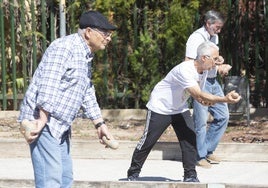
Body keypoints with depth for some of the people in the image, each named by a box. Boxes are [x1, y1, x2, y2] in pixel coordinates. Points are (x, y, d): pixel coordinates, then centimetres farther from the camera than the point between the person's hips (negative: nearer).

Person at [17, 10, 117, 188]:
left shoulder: (86, 56, 18)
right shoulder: (65, 47, -15)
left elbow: (87, 94, 27)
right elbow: (48, 88, -22)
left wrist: (100, 123, 27)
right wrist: (42, 120, -27)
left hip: (60, 126, 11)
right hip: (42, 122, -11)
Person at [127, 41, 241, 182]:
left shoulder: (203, 71, -4)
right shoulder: (185, 70, -33)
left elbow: (196, 94, 9)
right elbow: (198, 95, -41)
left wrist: (204, 100, -15)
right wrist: (224, 99, -47)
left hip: (180, 108, 7)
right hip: (160, 107, -7)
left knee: (190, 138, -9)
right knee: (148, 141, -2)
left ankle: (190, 175, -4)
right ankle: (133, 173, 13)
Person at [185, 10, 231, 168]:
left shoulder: (214, 37, 12)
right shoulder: (196, 38, -15)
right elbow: (189, 64, -19)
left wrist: (219, 60, 3)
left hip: (213, 81, 9)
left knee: (223, 116, 9)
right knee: (201, 121, -3)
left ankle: (208, 150, 21)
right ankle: (200, 157, 9)